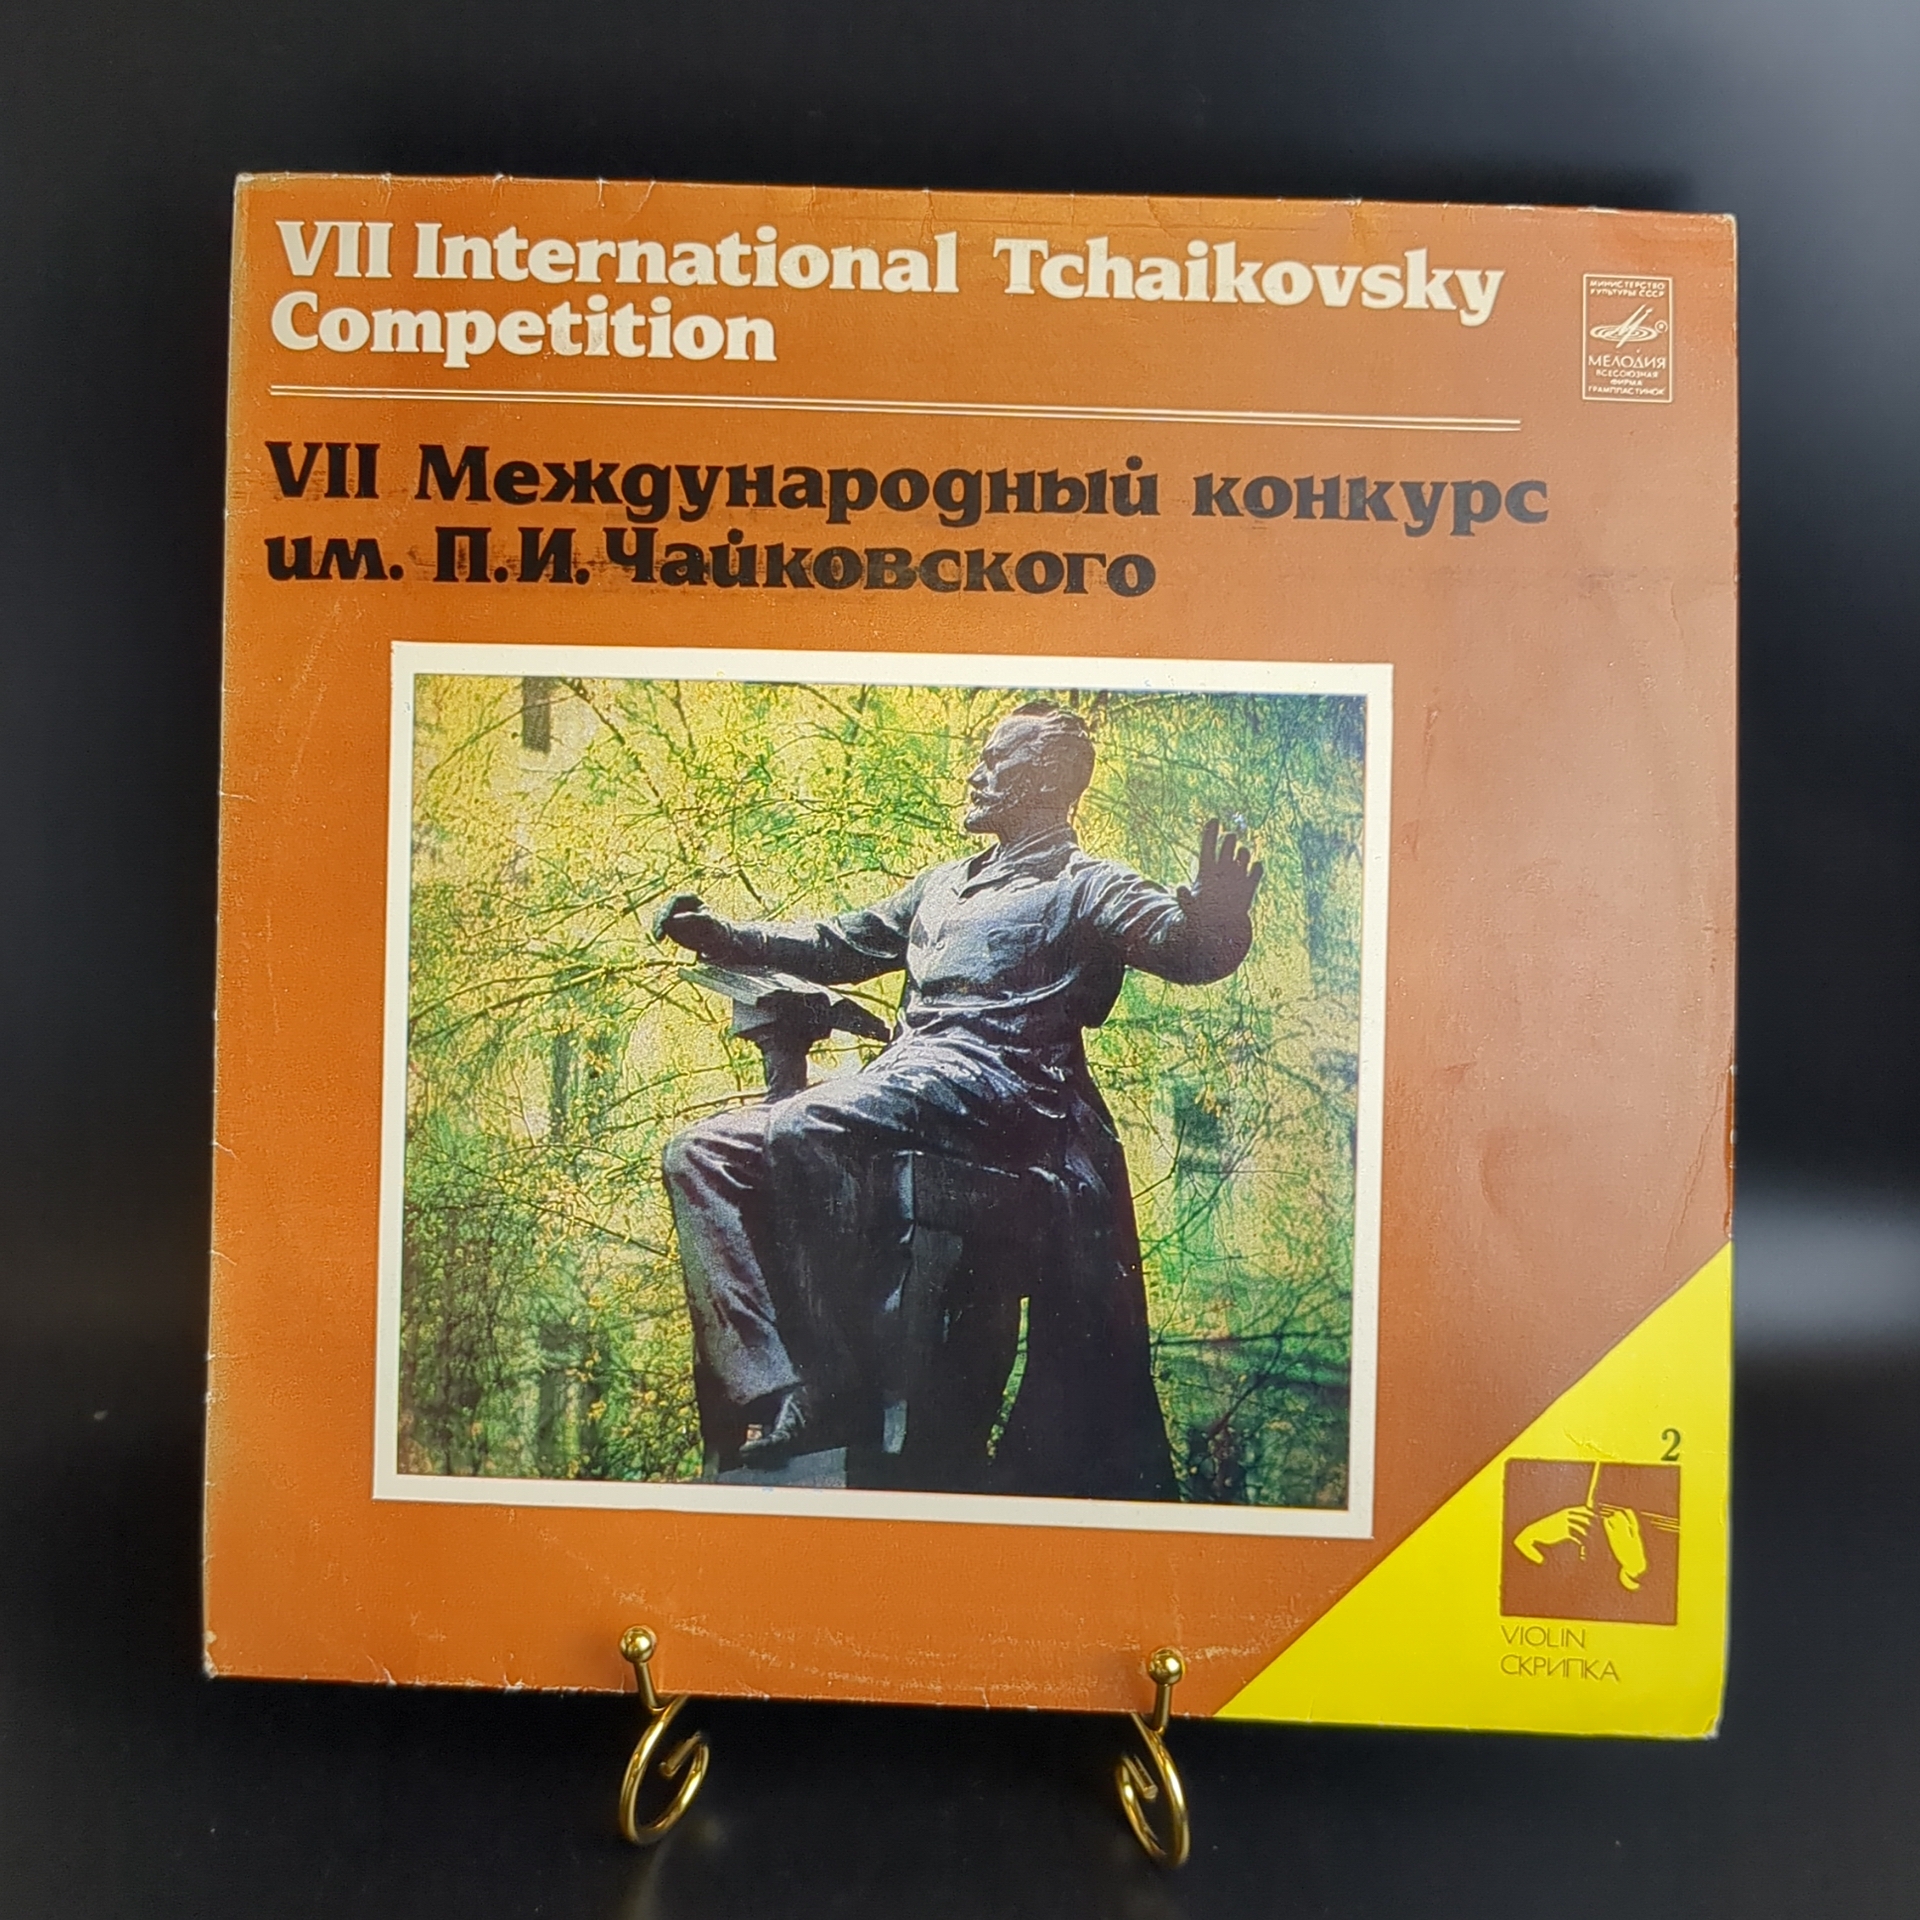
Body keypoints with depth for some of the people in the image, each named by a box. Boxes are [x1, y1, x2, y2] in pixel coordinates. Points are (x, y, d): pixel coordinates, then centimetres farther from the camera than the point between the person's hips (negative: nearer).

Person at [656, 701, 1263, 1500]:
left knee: (803, 1130, -34)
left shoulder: (1085, 886, 7)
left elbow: (1179, 944, -11)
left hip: (1002, 1087, -8)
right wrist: (723, 936, 27)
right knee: (704, 1154, -4)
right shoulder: (943, 886, 32)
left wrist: (1215, 921, -36)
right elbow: (842, 944, 37)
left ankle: (825, 1392, -25)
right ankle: (769, 1388, -16)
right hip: (905, 1077, 9)